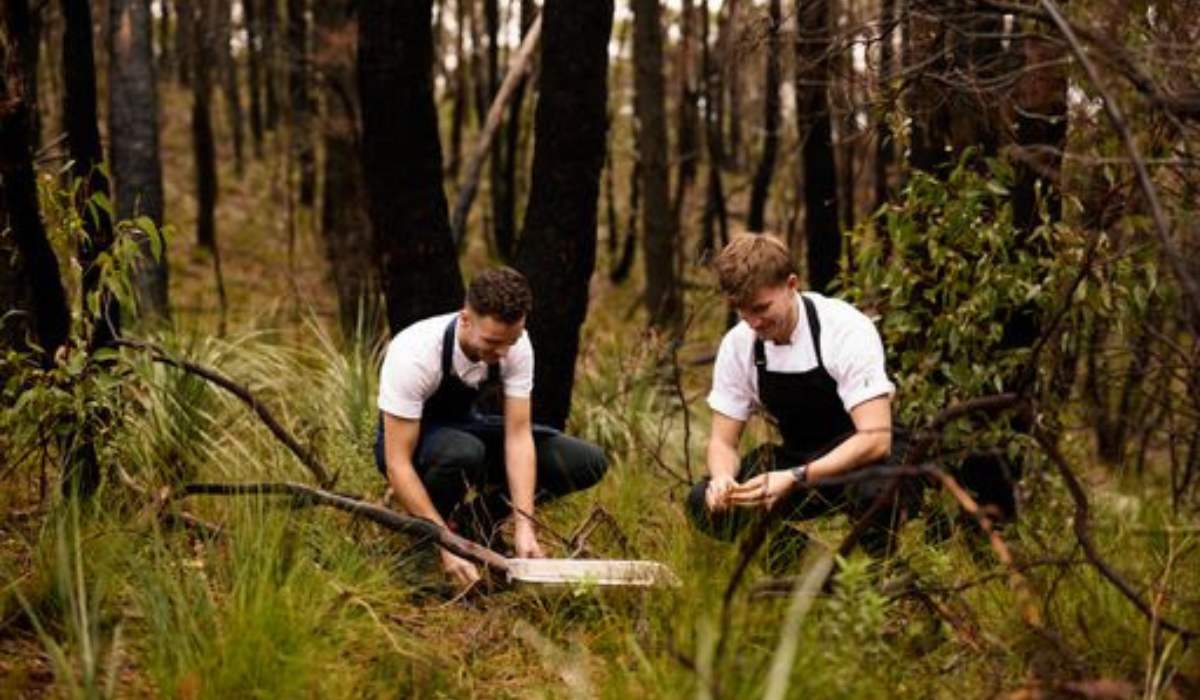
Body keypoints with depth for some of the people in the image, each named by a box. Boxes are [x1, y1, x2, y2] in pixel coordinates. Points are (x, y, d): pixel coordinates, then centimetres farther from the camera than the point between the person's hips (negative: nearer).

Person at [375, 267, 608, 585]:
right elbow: (397, 464, -34)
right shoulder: (414, 354, -35)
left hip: (467, 426, 5)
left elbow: (518, 435, -20)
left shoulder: (515, 343, -21)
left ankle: (476, 514, 0)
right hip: (410, 440, -5)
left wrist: (524, 525, -33)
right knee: (464, 452, -42)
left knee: (588, 462, -14)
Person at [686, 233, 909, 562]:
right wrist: (722, 479, -28)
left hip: (859, 464, -5)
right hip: (799, 462, 5)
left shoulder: (846, 330, -24)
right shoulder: (738, 345, -8)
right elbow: (723, 441, -3)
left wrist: (794, 479, -43)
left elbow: (876, 439, -31)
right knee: (705, 503, -18)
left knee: (876, 490, -40)